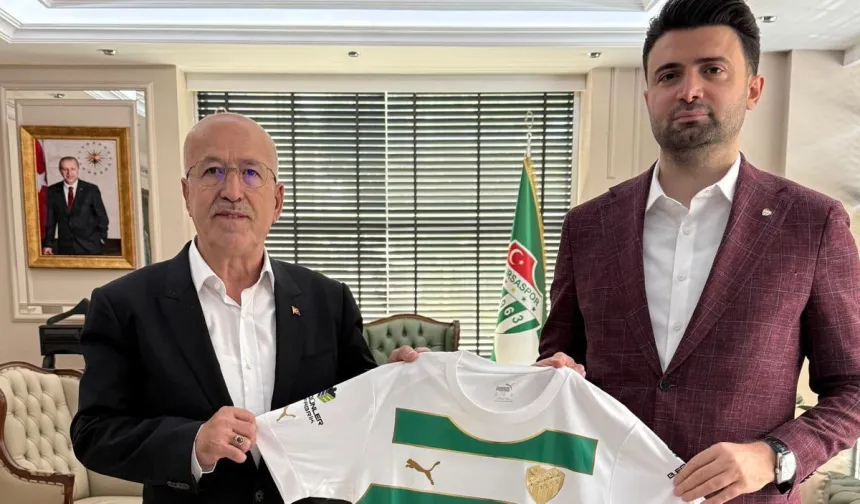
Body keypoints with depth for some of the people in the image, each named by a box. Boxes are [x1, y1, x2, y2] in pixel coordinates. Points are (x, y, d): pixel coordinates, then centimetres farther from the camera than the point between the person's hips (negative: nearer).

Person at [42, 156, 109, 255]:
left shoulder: (91, 189, -2)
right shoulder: (53, 191, 4)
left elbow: (102, 217, 3)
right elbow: (50, 220, 8)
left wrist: (101, 239, 1)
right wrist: (47, 244, 6)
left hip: (90, 246, -2)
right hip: (65, 247, 2)